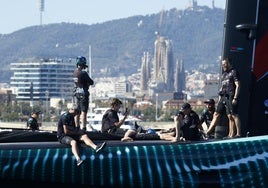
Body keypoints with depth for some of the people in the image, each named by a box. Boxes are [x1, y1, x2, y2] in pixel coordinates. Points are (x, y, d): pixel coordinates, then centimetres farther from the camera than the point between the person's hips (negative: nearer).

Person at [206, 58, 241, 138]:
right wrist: (219, 100, 17)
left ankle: (238, 133, -8)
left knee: (233, 115, -10)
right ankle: (208, 132, 2)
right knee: (216, 114, 3)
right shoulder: (223, 75, 23)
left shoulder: (233, 72, 0)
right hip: (223, 97, 7)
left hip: (230, 97, -7)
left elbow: (238, 85, -8)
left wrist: (235, 98, -16)